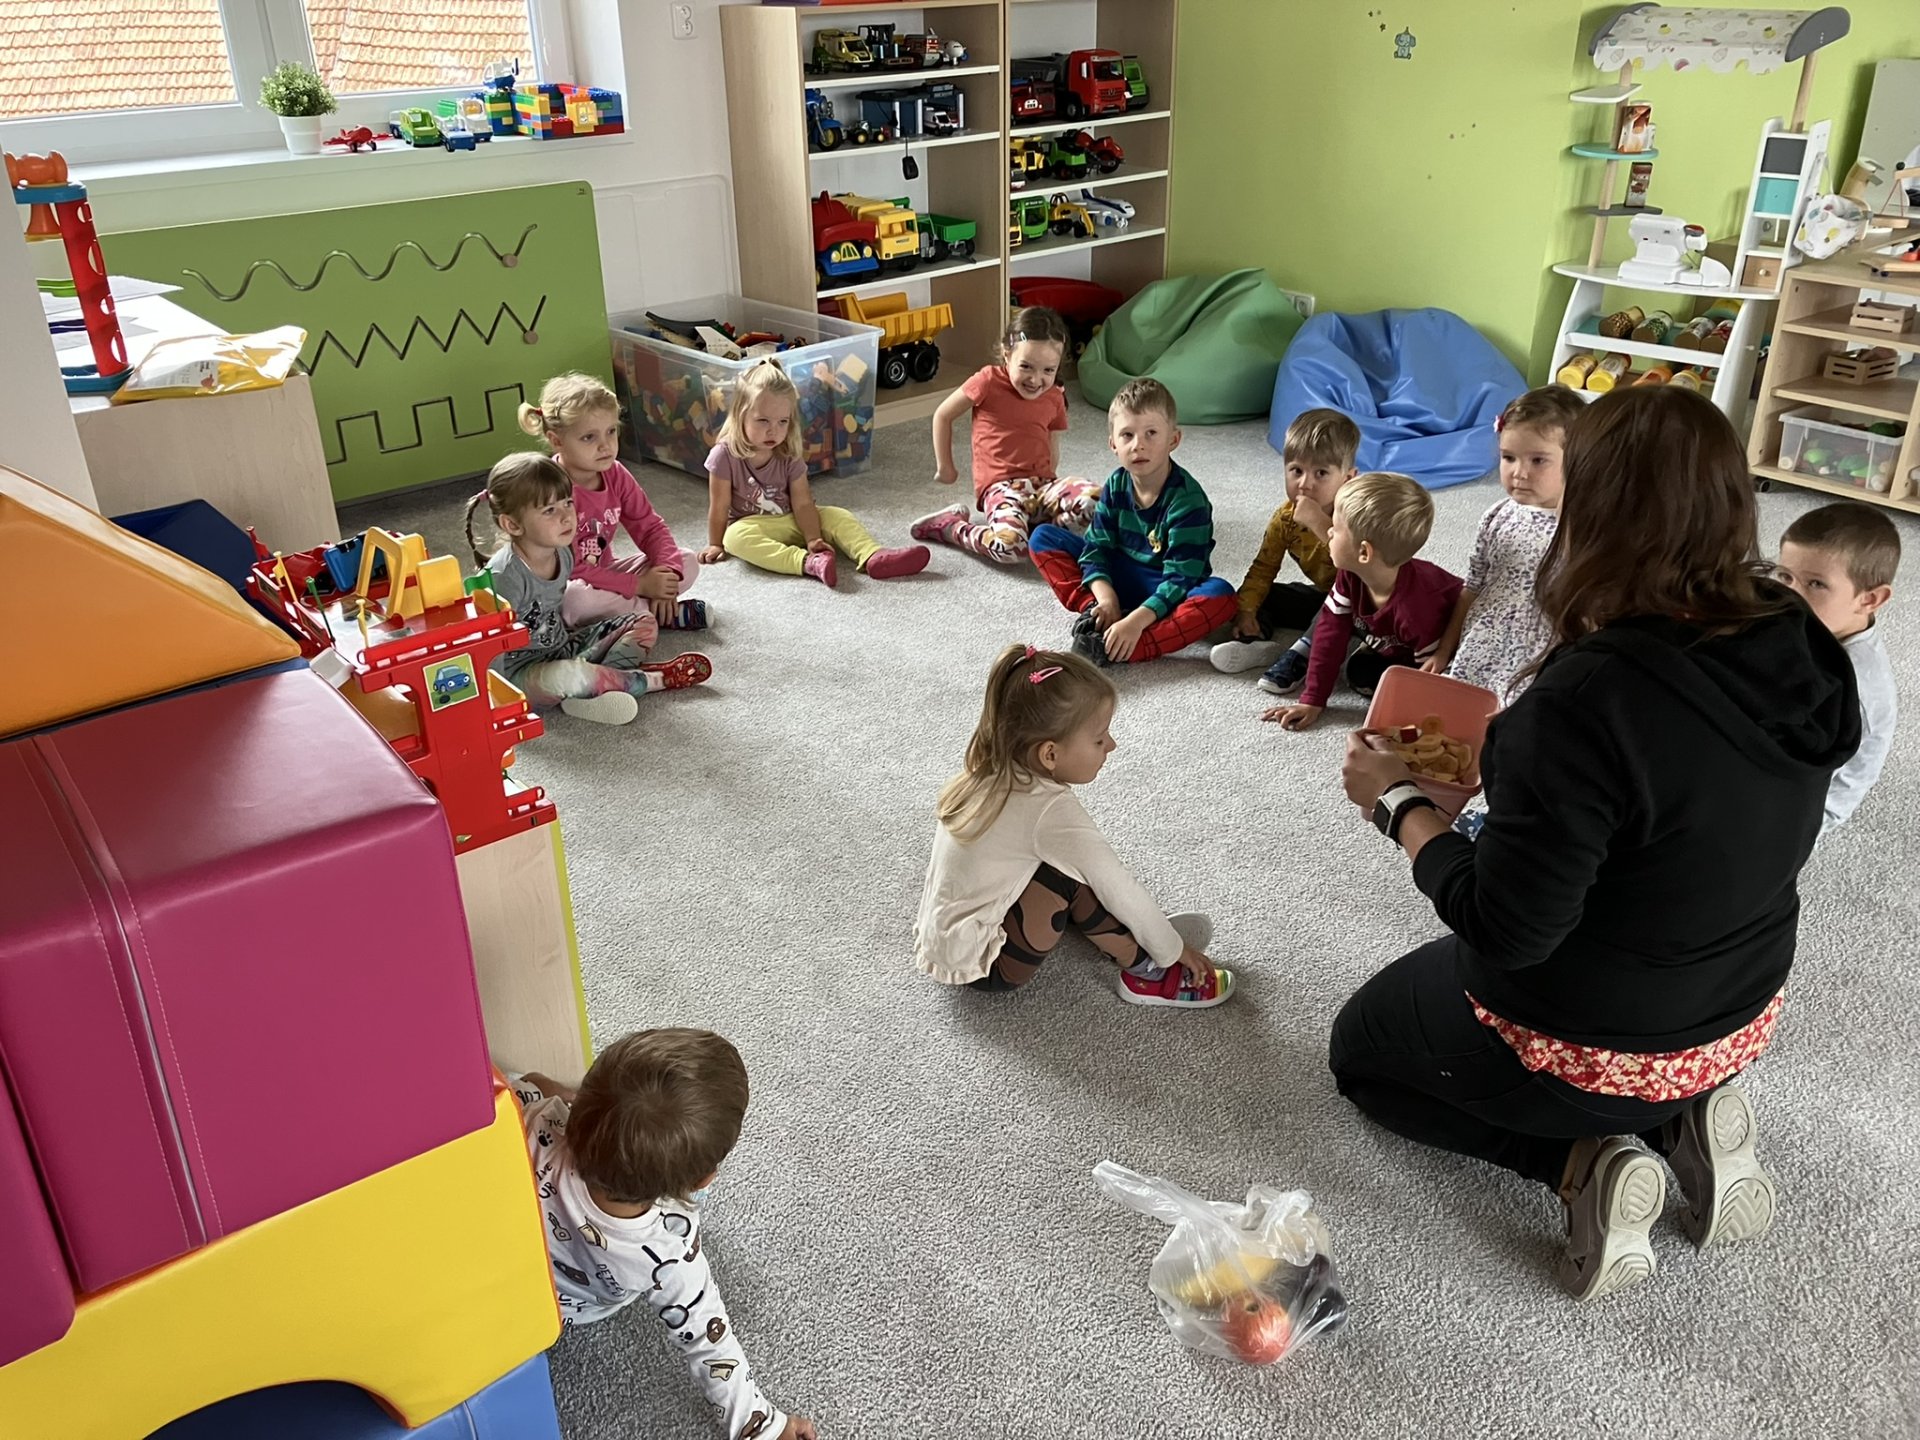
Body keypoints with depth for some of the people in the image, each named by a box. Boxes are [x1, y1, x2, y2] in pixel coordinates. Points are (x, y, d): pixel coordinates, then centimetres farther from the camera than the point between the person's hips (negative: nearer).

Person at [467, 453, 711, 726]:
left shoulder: (562, 554, -1)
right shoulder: (505, 576, -26)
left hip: (562, 648, 9)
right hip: (522, 671, -9)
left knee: (644, 624, 6)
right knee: (568, 674, -42)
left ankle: (597, 688, -19)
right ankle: (652, 680, -19)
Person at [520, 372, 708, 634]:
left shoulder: (615, 474, -4)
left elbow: (650, 527, 2)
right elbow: (568, 569, -27)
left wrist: (668, 571, -19)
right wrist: (639, 586, -26)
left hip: (602, 574, 7)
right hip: (559, 591, -7)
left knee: (687, 563, -2)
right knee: (576, 597, -42)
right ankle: (660, 615, -19)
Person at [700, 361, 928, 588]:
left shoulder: (789, 457, -7)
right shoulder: (725, 456, -17)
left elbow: (802, 503, -10)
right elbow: (719, 507, -11)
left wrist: (813, 539, -22)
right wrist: (716, 544, -5)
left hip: (791, 522, 4)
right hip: (750, 524, -4)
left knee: (837, 516, -15)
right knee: (736, 537, -38)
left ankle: (873, 557, -38)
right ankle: (807, 562, -52)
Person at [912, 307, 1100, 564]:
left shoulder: (1054, 398, 10)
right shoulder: (989, 382, -5)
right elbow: (943, 416, 6)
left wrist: (1049, 485, 15)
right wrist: (944, 466, 12)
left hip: (1042, 483, 5)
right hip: (1001, 486, -5)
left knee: (1095, 499, -27)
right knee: (1010, 546, -36)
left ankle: (1033, 526, -8)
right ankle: (948, 525, -6)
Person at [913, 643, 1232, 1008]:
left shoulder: (993, 775, -2)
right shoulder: (1052, 811, -27)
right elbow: (1119, 889, -19)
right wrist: (1173, 950, -5)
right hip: (982, 964, -9)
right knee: (1074, 876, -22)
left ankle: (1143, 931, 4)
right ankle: (1143, 971, -4)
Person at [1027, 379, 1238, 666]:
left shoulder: (1187, 498, -22)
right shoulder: (1116, 486, -6)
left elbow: (1180, 577, -26)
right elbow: (1098, 546, -2)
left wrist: (1136, 621, -37)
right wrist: (1104, 595, -22)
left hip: (1168, 593, -4)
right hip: (1120, 579, 5)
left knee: (1220, 596, -38)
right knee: (1044, 538, -4)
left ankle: (1113, 651, -44)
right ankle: (1092, 612, -21)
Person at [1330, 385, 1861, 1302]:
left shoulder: (1588, 697, -35)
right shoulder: (1798, 650, -11)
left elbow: (1504, 930, -26)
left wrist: (1398, 802, -13)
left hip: (1588, 1042, -7)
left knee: (1361, 1049, 21)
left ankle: (1581, 1163, 1)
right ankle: (1686, 1117, 13)